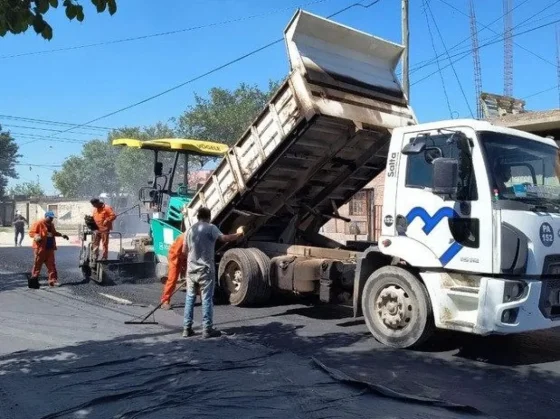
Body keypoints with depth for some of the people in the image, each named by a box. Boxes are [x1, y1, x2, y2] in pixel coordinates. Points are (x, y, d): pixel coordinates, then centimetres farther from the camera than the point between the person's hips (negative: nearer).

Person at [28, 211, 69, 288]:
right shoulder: (39, 223, -8)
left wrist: (61, 235, 21)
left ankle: (53, 280, 5)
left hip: (50, 248, 7)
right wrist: (36, 236, -29)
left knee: (51, 265, 3)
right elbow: (31, 232, -11)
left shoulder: (51, 225, 15)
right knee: (38, 264, 2)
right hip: (40, 248, -7)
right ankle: (33, 279, 13)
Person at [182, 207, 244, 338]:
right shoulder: (210, 228, -7)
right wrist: (239, 234, -4)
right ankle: (207, 329, 1)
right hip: (205, 269, -6)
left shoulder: (190, 229, 12)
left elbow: (184, 251, 16)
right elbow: (224, 238, -20)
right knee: (207, 299, -1)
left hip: (191, 269, 6)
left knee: (190, 298, 12)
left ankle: (187, 328, 12)